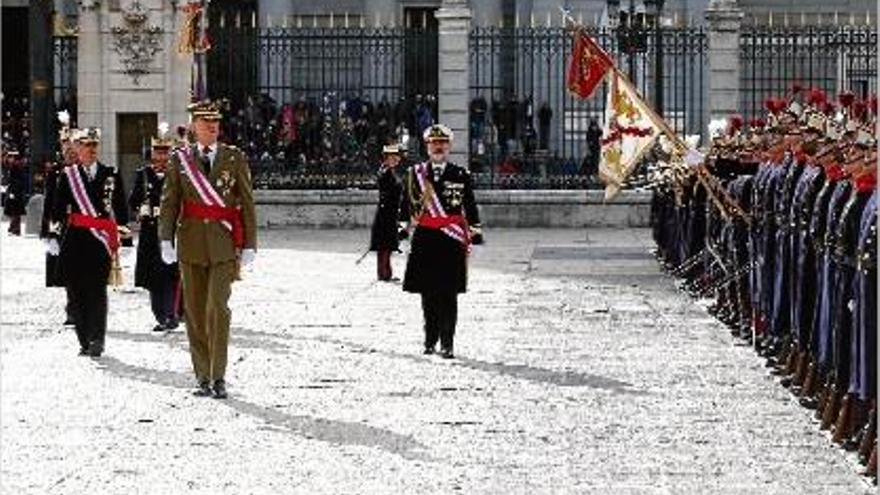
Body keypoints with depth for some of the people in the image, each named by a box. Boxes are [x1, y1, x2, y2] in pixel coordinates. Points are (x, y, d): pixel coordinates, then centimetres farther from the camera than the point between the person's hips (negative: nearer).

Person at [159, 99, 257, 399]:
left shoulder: (235, 159, 5)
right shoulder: (180, 159, 8)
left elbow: (247, 204, 5)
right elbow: (169, 202, 3)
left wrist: (249, 245, 1)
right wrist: (165, 239, -9)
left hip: (223, 246, -2)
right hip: (191, 245, 2)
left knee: (217, 308, -12)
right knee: (195, 311, 4)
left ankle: (218, 377, -8)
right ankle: (203, 378, 11)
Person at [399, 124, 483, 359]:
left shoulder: (461, 175, 5)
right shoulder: (415, 173, 8)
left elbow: (470, 207, 7)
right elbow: (407, 203, 11)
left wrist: (475, 233, 4)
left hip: (451, 240, -1)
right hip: (425, 239, 2)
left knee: (448, 294, -3)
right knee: (428, 294, 7)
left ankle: (447, 343, -2)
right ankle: (430, 339, 18)